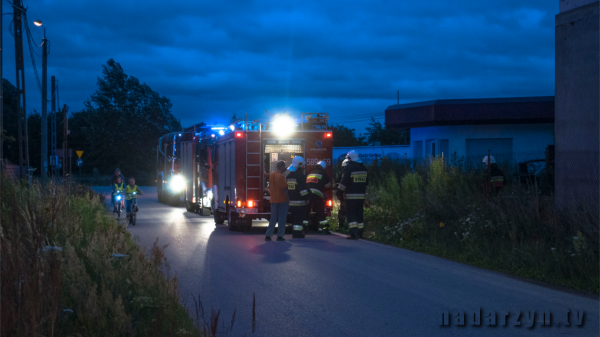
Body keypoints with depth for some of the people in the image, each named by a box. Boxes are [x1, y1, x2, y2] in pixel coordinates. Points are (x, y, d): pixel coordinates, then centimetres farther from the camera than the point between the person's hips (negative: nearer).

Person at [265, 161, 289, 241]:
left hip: (273, 200, 7)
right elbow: (284, 190, -16)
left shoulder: (271, 175, 7)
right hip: (282, 200, -7)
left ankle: (268, 235, 6)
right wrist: (288, 199, -9)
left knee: (273, 219, 11)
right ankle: (280, 236, 4)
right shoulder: (281, 176, -16)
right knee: (282, 219, 2)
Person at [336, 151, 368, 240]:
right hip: (361, 195, 7)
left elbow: (344, 181, -14)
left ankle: (354, 233, -14)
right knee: (360, 213, 13)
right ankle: (360, 232, 17)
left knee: (351, 213, -5)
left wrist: (339, 192, -8)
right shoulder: (363, 167, 10)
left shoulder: (349, 167, -12)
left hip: (351, 195, -7)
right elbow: (366, 181, 18)